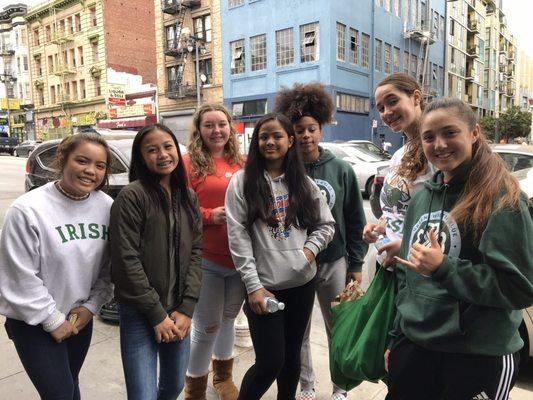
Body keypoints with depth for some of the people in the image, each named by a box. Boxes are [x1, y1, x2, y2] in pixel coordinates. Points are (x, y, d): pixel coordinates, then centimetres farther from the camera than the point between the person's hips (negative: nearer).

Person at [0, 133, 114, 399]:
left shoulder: (107, 207, -6)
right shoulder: (27, 210, -21)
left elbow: (109, 268, 2)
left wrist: (91, 306, -6)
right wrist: (53, 320, -12)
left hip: (81, 318, 5)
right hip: (34, 322, -4)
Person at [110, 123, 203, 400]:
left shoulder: (189, 198, 6)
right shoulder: (132, 196, -12)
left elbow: (195, 253, 2)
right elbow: (126, 260, -14)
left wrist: (186, 310, -6)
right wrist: (157, 314, -12)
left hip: (178, 312, 5)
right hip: (139, 314, -5)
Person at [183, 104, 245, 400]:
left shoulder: (243, 163, 7)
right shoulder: (190, 164, -6)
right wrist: (210, 215, -22)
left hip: (241, 259, 5)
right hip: (206, 261, -4)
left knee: (229, 319, 21)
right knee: (207, 328, 5)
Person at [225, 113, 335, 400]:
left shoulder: (303, 182, 7)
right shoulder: (242, 181, -4)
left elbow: (326, 225, 12)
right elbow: (238, 237, -9)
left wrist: (309, 249, -7)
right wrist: (253, 286, -13)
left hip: (302, 282, 4)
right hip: (264, 285, -3)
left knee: (292, 354, 16)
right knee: (270, 361, 0)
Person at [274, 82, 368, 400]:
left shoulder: (341, 169, -2)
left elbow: (355, 221, 2)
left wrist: (356, 264, 2)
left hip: (335, 263, 1)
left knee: (339, 330, 15)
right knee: (299, 332, 15)